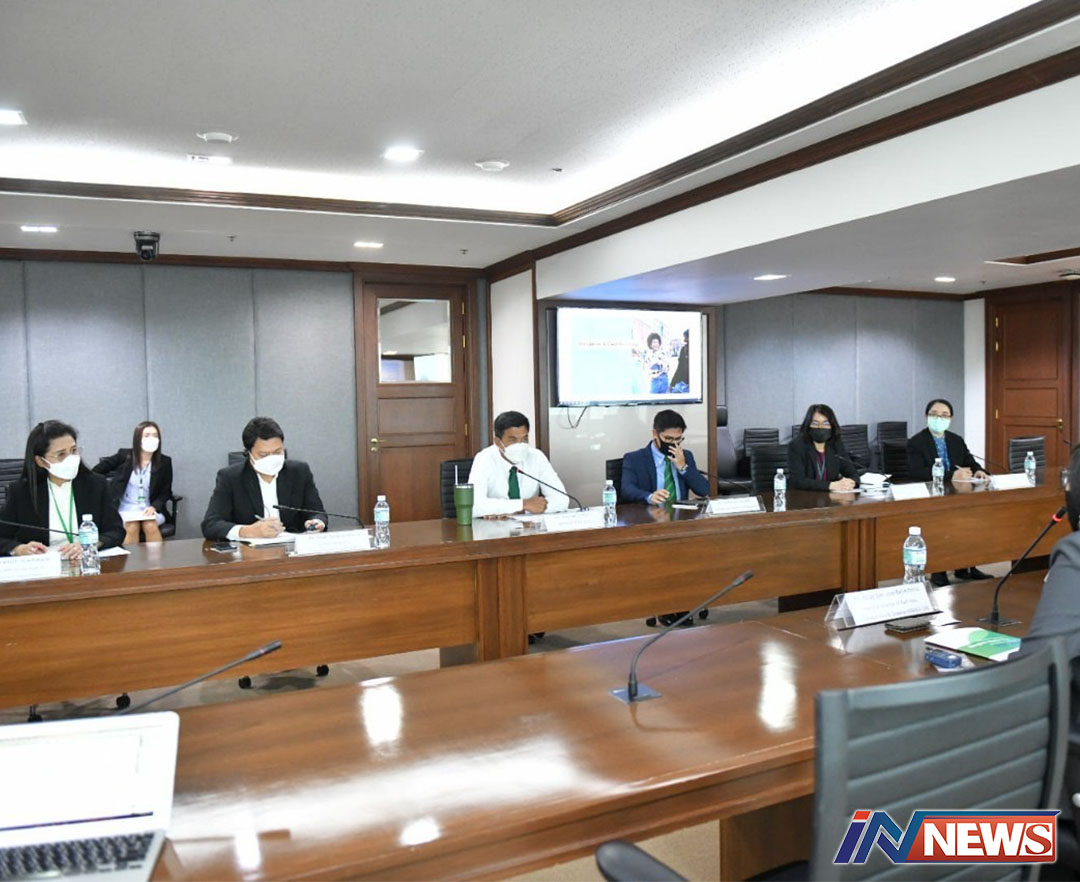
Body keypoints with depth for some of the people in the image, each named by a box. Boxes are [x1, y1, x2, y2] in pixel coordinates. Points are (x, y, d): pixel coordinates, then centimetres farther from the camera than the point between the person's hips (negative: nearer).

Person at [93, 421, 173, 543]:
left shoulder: (165, 462, 1)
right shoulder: (124, 455, 0)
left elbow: (166, 492, 5)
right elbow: (98, 470, 12)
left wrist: (154, 507, -12)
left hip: (149, 510, 0)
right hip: (126, 509, 0)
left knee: (150, 526, -32)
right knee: (132, 527, -31)